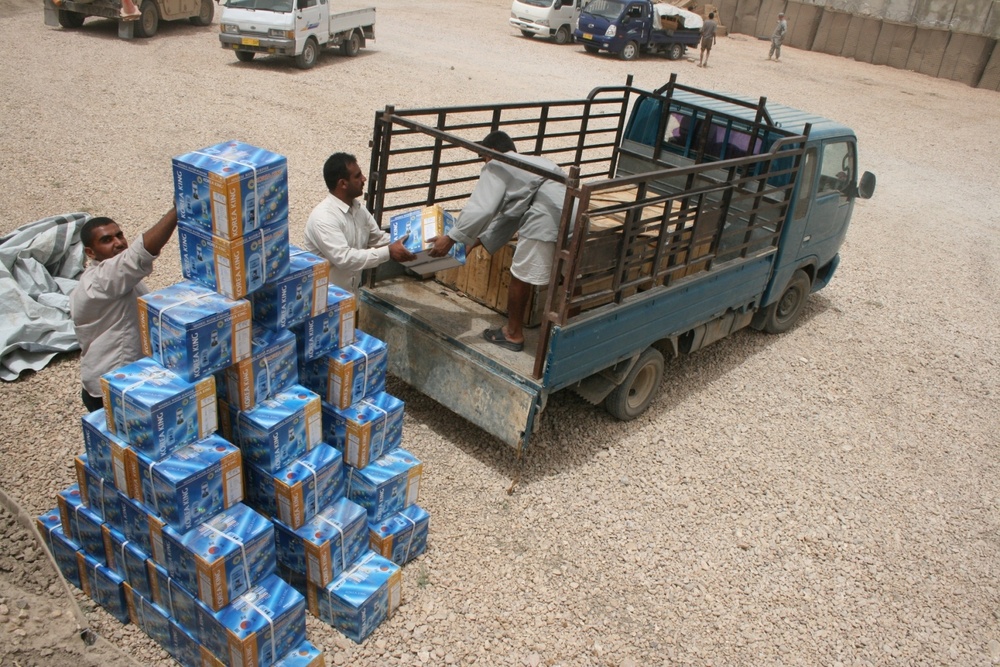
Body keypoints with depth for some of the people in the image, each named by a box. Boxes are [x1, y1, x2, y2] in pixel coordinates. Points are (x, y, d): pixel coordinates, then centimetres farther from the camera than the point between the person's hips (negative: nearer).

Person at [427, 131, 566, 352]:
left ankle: (513, 334, 17)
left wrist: (450, 239, -2)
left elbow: (481, 208, -7)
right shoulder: (531, 162, 35)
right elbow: (507, 215, 34)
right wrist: (476, 241, 36)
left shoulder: (497, 166, 8)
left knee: (521, 275, 6)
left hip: (547, 219, -8)